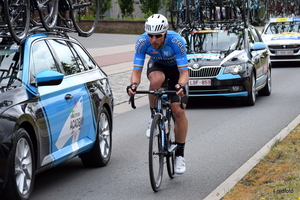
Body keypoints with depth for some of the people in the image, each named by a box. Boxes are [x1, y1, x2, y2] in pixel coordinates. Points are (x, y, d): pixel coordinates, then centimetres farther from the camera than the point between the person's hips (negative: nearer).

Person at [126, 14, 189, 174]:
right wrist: (133, 84, -49)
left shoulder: (176, 42, -36)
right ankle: (154, 117, -13)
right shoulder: (142, 42, -29)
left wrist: (181, 85, -56)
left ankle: (180, 153, 2)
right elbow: (136, 70, -28)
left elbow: (184, 72, -34)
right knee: (157, 79, -38)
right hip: (157, 66, 1)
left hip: (177, 69, -1)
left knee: (179, 111, -13)